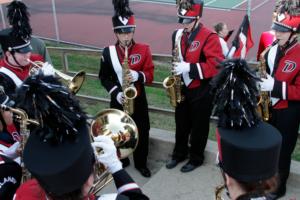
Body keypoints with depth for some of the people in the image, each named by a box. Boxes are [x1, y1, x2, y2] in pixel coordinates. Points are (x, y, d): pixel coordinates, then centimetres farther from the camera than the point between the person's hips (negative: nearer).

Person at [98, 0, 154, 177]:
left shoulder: (144, 49, -7)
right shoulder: (108, 52, -6)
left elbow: (150, 75, -5)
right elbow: (104, 78, 0)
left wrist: (138, 76, -27)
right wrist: (116, 92, -14)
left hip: (138, 100, 0)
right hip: (118, 100, 1)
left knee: (142, 132, 8)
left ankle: (141, 163, 29)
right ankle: (121, 160, 36)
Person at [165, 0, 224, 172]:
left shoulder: (209, 37, -17)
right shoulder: (177, 34, 3)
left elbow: (217, 65, -25)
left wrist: (190, 68, -29)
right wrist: (177, 70, 2)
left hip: (202, 92, -5)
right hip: (183, 89, 6)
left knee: (199, 126, 10)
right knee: (181, 124, 18)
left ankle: (196, 158, 29)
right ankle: (179, 153, 37)